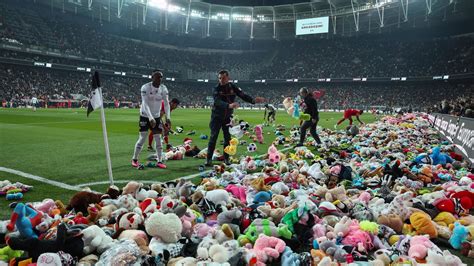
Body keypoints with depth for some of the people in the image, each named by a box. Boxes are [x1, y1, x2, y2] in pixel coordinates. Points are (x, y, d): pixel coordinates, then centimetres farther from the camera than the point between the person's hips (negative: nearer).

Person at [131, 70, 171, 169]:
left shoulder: (163, 89, -5)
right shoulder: (145, 88, -19)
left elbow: (166, 104, -7)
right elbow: (145, 104, -27)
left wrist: (168, 117, -20)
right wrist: (150, 118, -36)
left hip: (156, 117, 4)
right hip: (145, 116, -4)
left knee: (158, 138, 1)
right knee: (142, 138, -3)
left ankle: (159, 161, 7)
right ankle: (134, 159, 14)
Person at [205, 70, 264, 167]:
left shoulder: (233, 87, -5)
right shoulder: (217, 89, -17)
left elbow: (243, 95, -8)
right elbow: (218, 102, -34)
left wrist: (253, 100, -27)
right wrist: (229, 105, -52)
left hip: (228, 116, 4)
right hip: (217, 116, -3)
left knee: (228, 137, 7)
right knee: (213, 137, -6)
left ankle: (226, 158, 17)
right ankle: (209, 159, 0)